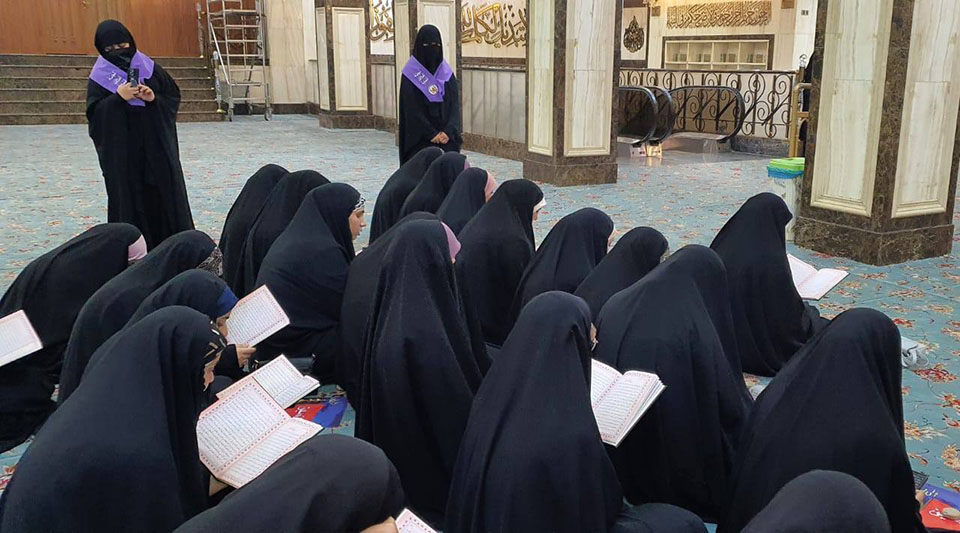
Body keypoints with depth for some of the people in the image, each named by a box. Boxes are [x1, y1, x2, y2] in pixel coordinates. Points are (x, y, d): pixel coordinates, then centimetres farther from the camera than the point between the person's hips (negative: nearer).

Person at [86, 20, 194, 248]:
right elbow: (94, 113, -7)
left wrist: (155, 98, -13)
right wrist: (117, 98, -21)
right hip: (122, 151, -2)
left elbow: (174, 95, 6)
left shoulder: (148, 67, 5)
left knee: (164, 190, 5)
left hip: (156, 145, 2)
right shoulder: (100, 76, 0)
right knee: (128, 194, 1)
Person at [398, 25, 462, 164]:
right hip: (420, 139, -3)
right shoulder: (410, 74, -3)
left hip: (446, 137, 3)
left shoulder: (447, 72, 8)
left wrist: (449, 131, -12)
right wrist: (431, 134, -14)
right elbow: (412, 109, -8)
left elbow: (454, 103, 2)